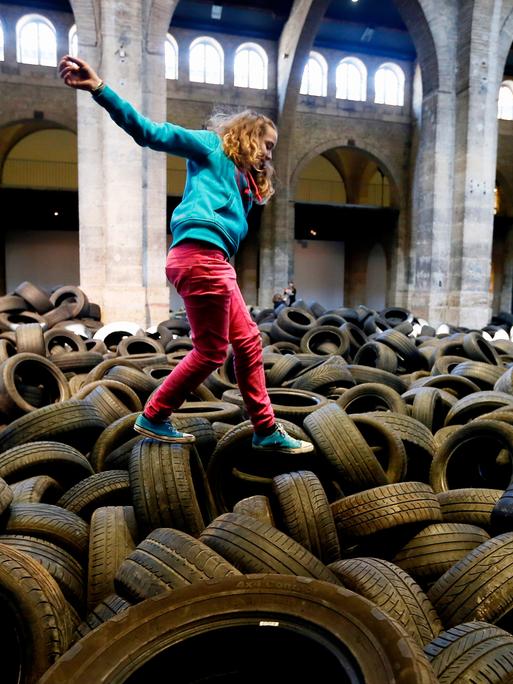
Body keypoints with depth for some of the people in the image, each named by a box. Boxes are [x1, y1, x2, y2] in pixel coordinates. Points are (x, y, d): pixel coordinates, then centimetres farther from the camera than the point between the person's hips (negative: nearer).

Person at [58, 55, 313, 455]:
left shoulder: (244, 181, 27)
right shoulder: (210, 146, 6)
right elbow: (151, 133, -3)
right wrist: (100, 89, -12)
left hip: (214, 261, 9)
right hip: (200, 255, -9)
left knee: (248, 340, 9)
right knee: (211, 352, -3)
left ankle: (266, 430, 18)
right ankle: (153, 418, 15)